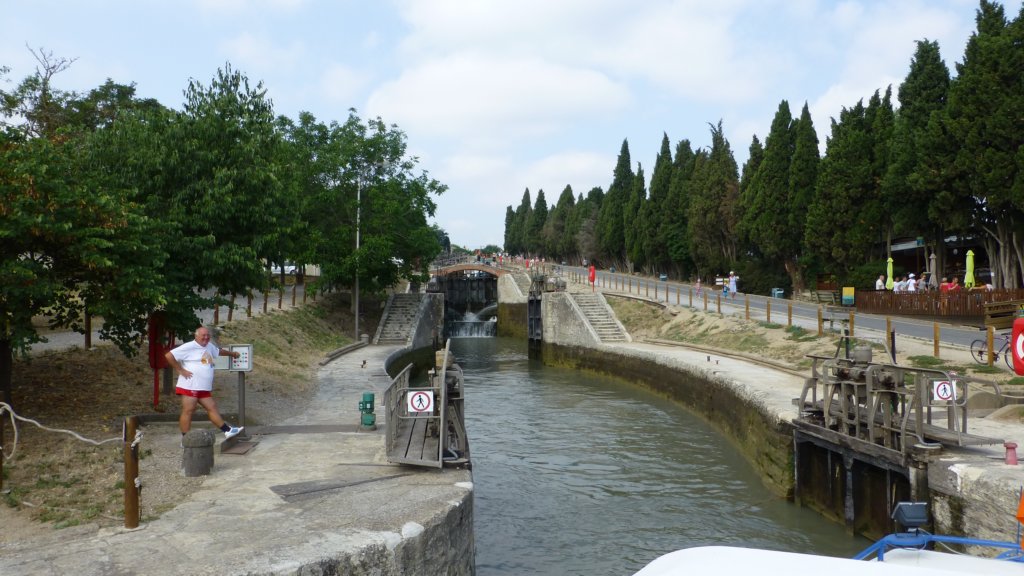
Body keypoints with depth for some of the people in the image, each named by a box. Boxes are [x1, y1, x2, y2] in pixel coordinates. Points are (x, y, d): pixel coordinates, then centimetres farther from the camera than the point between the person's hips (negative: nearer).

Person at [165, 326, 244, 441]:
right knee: (188, 411, -5)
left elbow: (218, 351, 39)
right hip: (190, 387, -8)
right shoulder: (189, 347, -10)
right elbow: (169, 356, -15)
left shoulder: (209, 346, 16)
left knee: (212, 408, 9)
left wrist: (231, 353, 52)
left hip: (204, 388, 8)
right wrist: (180, 370, -14)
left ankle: (227, 431, 11)